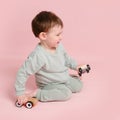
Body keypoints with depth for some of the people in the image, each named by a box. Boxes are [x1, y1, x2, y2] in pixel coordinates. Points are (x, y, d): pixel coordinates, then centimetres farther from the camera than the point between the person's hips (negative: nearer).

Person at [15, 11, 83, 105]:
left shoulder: (59, 46, -11)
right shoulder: (38, 56, -35)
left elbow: (66, 57, 14)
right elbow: (22, 73, -31)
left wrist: (76, 66, 5)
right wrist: (20, 93, -29)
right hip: (49, 84, -7)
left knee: (78, 85, 3)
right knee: (66, 93, -27)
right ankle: (36, 94, -17)